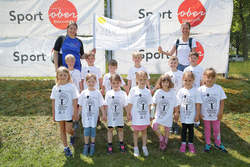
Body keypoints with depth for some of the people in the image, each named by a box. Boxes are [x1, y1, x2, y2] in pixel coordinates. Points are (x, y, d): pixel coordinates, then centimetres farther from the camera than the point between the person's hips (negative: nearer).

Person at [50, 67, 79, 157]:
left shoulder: (72, 87, -7)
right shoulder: (55, 88, 0)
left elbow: (74, 101, -5)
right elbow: (53, 101, 4)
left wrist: (75, 113, -6)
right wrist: (53, 114, 5)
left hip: (69, 112, -3)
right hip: (59, 112, 3)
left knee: (68, 130, -3)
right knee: (62, 130, 12)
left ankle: (73, 134, 34)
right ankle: (66, 147, 26)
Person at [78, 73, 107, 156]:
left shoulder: (98, 93, -4)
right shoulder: (83, 93, -2)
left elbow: (101, 105, 0)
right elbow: (80, 105, 3)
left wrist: (104, 115, 0)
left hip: (94, 115, 0)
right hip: (85, 115, 1)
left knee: (93, 129, 7)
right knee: (86, 130, 6)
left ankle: (92, 145, 24)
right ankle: (86, 145, 23)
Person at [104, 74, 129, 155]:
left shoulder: (123, 93, -6)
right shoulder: (108, 93, -5)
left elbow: (126, 105, -1)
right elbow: (106, 105, 0)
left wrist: (128, 114, -3)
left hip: (119, 116, 0)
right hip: (110, 116, 0)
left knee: (120, 129, 11)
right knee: (110, 129, 9)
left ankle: (121, 144, 28)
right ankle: (109, 145, 23)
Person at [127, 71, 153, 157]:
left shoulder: (148, 91, 0)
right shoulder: (133, 90, -8)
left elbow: (148, 105, 6)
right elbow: (130, 103, -4)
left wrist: (149, 114, 7)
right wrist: (129, 114, -3)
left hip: (145, 116, 2)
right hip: (136, 116, -2)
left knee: (144, 131, 14)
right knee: (136, 131, 13)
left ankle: (144, 147, 32)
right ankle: (136, 147, 29)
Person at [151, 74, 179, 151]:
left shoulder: (172, 93, -6)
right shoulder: (158, 92, -8)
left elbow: (176, 105, 4)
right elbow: (154, 104, -5)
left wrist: (176, 114, 9)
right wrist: (152, 114, -7)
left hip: (168, 116, 1)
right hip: (159, 115, 0)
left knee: (167, 129, 11)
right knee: (154, 126, -18)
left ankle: (165, 142, 36)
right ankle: (161, 138, 7)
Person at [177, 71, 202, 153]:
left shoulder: (195, 91, -10)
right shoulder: (181, 91, -6)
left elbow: (198, 104, -7)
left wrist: (197, 115, -6)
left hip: (192, 115, -1)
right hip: (183, 115, 1)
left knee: (191, 129, 13)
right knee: (184, 128, 14)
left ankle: (190, 143, 30)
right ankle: (183, 143, 29)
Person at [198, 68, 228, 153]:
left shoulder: (219, 88, -11)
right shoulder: (201, 89, -13)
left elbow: (222, 101, -5)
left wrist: (220, 113, -6)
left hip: (216, 114, 1)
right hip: (205, 115, -1)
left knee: (217, 129, 17)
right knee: (207, 129, 17)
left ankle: (218, 143, 39)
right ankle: (208, 144, 35)